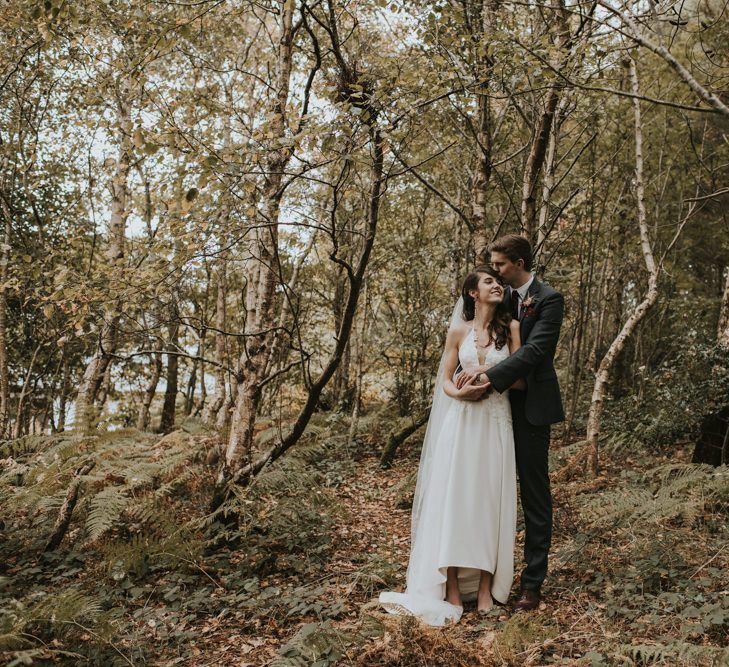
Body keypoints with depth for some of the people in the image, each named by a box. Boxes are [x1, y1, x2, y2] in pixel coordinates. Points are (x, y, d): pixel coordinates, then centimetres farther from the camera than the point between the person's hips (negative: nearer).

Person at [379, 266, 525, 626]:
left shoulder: (511, 328, 5)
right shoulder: (458, 331, 6)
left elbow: (520, 379, 1)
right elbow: (445, 380, 8)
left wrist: (490, 374, -14)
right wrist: (459, 392, -13)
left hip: (495, 424, 0)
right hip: (460, 422, 0)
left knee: (490, 500, 1)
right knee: (453, 498, -4)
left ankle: (485, 588, 8)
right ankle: (452, 590, 0)